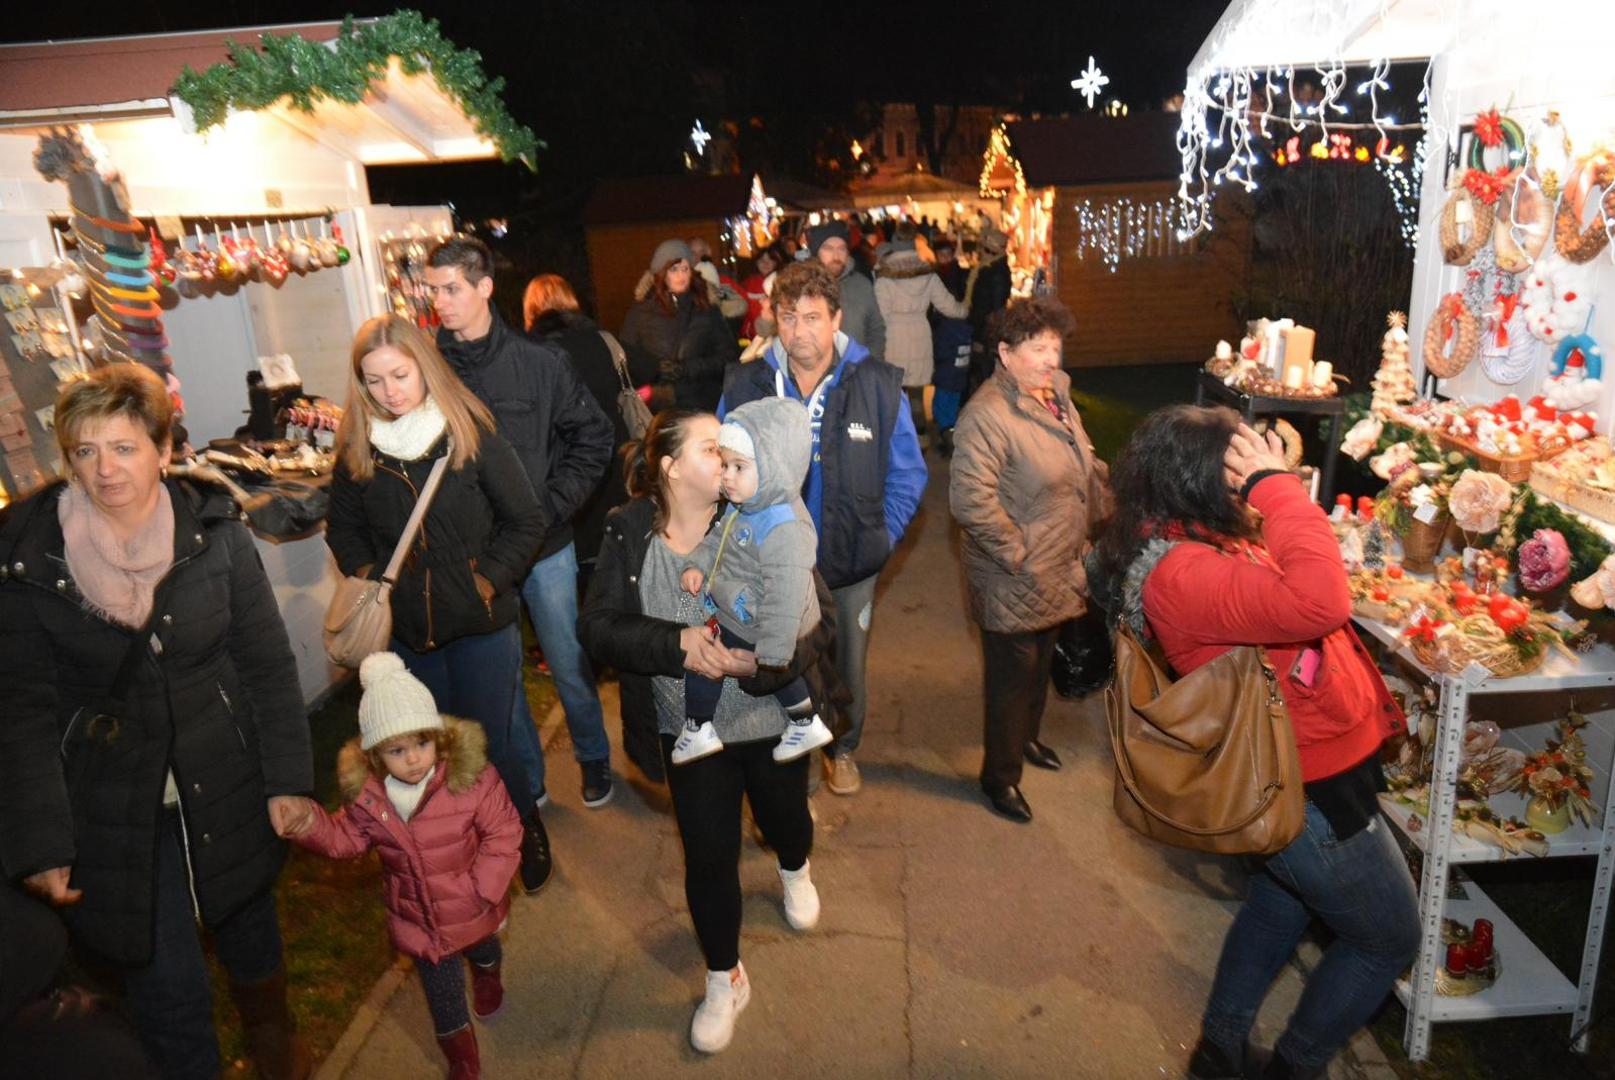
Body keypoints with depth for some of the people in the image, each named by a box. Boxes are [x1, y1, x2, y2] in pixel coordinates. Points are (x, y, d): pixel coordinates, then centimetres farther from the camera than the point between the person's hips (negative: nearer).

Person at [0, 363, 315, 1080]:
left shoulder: (215, 533, -8)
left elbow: (269, 664, -3)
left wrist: (289, 778, -5)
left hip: (226, 790, 2)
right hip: (114, 806, -1)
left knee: (248, 923, 22)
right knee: (164, 980, 5)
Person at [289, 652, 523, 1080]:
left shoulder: (470, 775, -30)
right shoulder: (364, 792, -19)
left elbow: (503, 833, -23)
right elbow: (347, 839, -5)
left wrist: (485, 889, -25)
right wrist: (309, 822, -22)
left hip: (472, 908, 0)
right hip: (418, 920, 1)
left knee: (482, 949, 35)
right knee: (442, 994, 17)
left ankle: (488, 977, 73)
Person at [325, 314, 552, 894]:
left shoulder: (472, 434, -11)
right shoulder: (356, 448, -1)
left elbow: (527, 521, -6)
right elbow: (343, 527, 13)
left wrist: (488, 580, -12)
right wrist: (368, 577, -3)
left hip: (481, 625, -3)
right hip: (406, 628, 3)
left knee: (488, 743, 4)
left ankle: (526, 834, 30)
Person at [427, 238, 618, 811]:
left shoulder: (538, 362, -7)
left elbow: (593, 438, -2)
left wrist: (550, 507, -10)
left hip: (544, 547, -1)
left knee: (569, 665, 13)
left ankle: (594, 759, 38)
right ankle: (524, 779, 35)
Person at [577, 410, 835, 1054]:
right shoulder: (629, 532, -12)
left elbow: (814, 625, -19)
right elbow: (598, 626, -15)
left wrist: (755, 663, -36)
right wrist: (678, 643, -29)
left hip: (772, 718, 0)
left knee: (784, 818, 25)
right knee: (707, 855, 8)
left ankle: (795, 871, 64)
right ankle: (725, 981, 34)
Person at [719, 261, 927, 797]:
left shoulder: (879, 384, -12)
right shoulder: (746, 386, -10)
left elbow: (907, 473, -2)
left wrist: (883, 536, -8)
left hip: (852, 562, 0)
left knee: (847, 667, 20)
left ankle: (843, 747, 47)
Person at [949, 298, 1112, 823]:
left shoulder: (1056, 396, 5)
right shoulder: (988, 414, -26)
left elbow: (1087, 469, 21)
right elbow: (970, 500, -32)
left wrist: (1103, 514, 12)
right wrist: (1016, 553, -24)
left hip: (1057, 576, 9)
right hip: (1014, 583, -9)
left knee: (1041, 665, 26)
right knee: (1012, 676, 7)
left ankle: (1026, 738, 50)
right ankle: (1000, 775, 27)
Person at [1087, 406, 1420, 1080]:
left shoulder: (1198, 541, -1)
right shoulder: (1183, 574, -33)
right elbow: (1319, 601, -46)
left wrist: (1271, 481, -4)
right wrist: (1275, 483, -35)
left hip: (1287, 777, 10)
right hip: (1310, 797, -10)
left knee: (1281, 903, 31)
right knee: (1389, 939, 14)